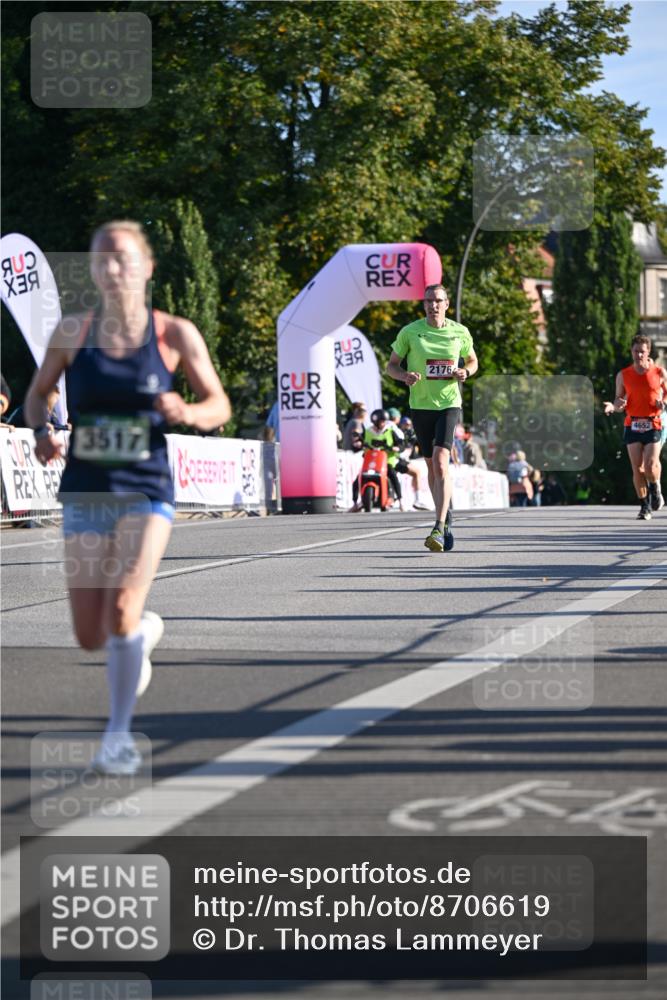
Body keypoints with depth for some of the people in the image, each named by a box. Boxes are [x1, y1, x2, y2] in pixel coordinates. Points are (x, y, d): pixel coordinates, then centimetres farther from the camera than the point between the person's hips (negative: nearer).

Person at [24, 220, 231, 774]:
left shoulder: (176, 334, -4)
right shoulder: (73, 332, 0)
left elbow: (220, 406, 4)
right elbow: (37, 394, 12)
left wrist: (187, 412, -18)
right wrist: (42, 432, -10)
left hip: (146, 492, -2)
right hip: (84, 494, 2)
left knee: (121, 607, -21)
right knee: (90, 636, 5)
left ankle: (119, 734, -6)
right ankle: (146, 632, 42)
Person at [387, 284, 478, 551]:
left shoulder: (460, 332, 2)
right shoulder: (409, 332, 0)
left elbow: (472, 361, 18)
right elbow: (391, 365, 7)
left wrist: (465, 372, -5)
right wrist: (404, 375, -15)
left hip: (449, 404, -2)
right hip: (420, 406, 2)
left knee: (441, 462, -18)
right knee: (431, 465, 11)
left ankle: (439, 529, -23)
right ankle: (445, 518, 32)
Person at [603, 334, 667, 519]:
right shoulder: (623, 375, 6)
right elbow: (620, 400, 11)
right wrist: (613, 406, -12)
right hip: (632, 425, 2)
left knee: (651, 465, -15)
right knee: (637, 468, -2)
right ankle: (645, 507, 10)